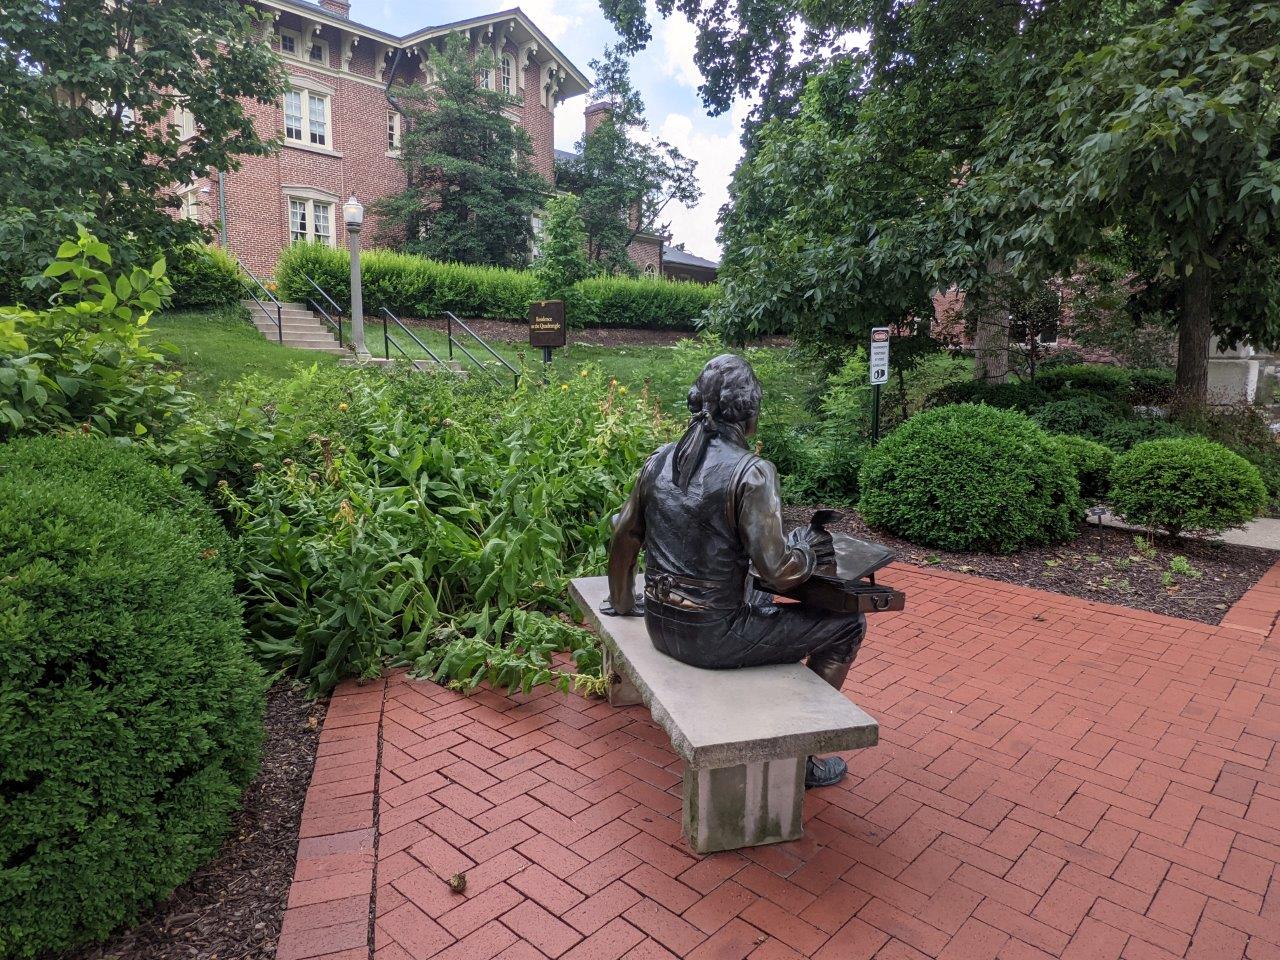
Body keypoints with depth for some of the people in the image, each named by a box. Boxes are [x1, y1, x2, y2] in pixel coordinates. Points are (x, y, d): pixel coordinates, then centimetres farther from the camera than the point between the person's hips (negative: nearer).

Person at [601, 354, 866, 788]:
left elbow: (624, 540, 11)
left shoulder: (660, 460, 1)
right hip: (712, 637, -7)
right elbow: (777, 571, -20)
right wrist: (809, 549, 2)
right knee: (848, 625, 7)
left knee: (760, 600, 34)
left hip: (661, 625, 8)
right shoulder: (751, 472, -18)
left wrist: (622, 603, 26)